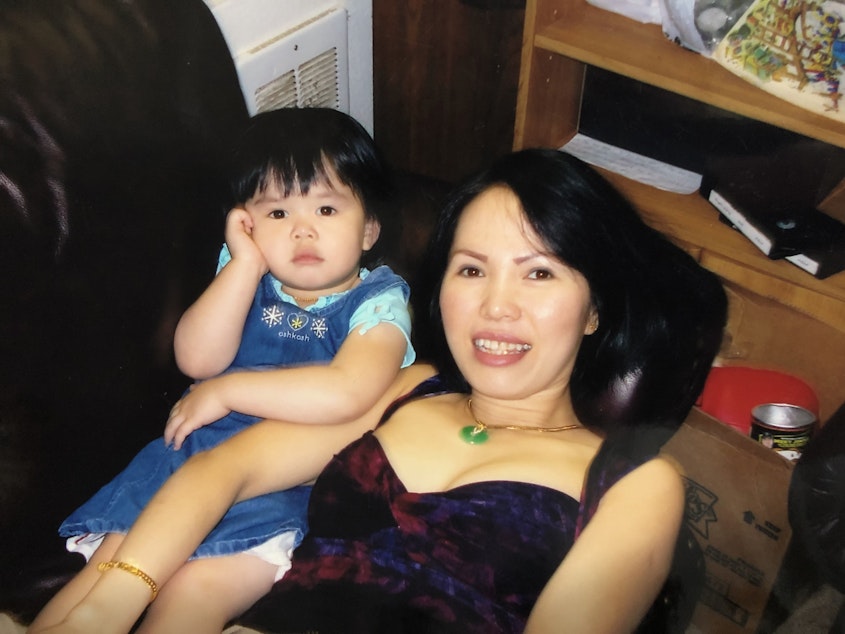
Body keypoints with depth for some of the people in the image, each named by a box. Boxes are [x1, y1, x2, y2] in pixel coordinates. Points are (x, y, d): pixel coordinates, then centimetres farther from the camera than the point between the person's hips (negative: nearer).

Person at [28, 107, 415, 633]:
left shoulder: (378, 301, -5)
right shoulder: (245, 279, 11)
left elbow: (348, 392, -24)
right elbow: (198, 359, -5)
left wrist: (226, 391, -17)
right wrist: (247, 262, -10)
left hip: (293, 482, -4)